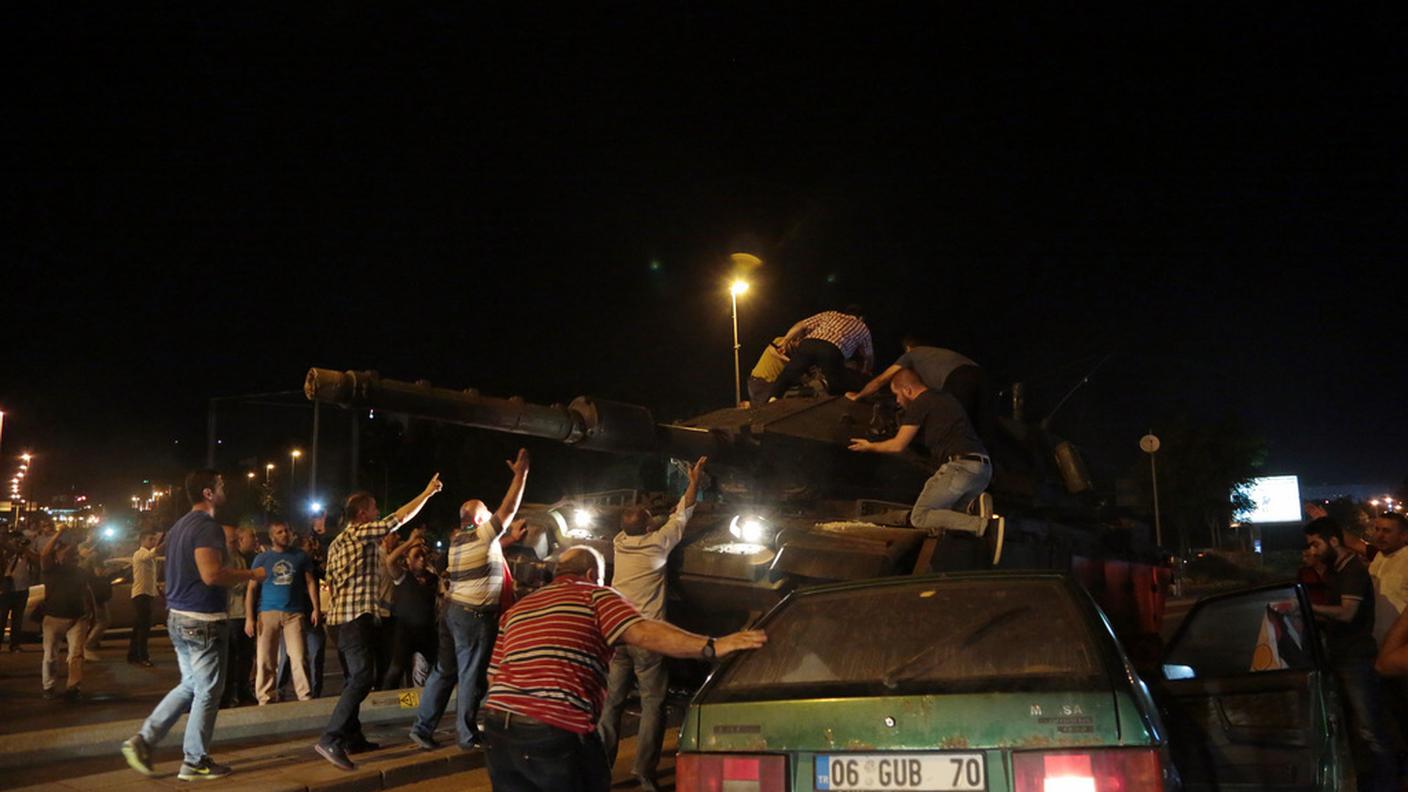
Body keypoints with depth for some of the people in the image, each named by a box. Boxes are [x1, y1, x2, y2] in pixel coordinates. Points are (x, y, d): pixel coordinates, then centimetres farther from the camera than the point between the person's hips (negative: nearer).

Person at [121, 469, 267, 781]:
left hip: (178, 616, 9)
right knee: (208, 691, 2)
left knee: (190, 685, 19)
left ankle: (144, 740, 13)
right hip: (204, 621, -9)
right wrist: (251, 574, -16)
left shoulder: (180, 525, 14)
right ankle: (195, 762, 10)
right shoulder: (207, 526, -17)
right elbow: (211, 574, -28)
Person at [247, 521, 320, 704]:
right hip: (267, 613, 0)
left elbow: (310, 582, 11)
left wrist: (316, 608, -1)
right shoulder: (262, 558, 7)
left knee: (299, 658, -5)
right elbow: (252, 588, 5)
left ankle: (306, 697, -1)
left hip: (294, 613, 0)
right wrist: (249, 617, -3)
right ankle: (266, 700, 9)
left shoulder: (300, 556, 11)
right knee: (265, 661, 1)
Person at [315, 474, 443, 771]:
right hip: (357, 616, -10)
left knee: (354, 678, 14)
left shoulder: (337, 543, 18)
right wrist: (428, 492, 3)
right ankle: (330, 740, -22)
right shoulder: (362, 532, -9)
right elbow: (401, 517, -6)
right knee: (361, 679, -15)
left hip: (342, 615, 10)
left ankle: (352, 737, 18)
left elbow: (331, 581, 20)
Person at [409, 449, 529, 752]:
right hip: (475, 614, -8)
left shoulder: (458, 539, 13)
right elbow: (508, 509, -10)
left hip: (452, 610, 8)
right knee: (471, 677, 0)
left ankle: (422, 727, 13)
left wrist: (512, 537, 19)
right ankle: (467, 736, 8)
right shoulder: (481, 533, -10)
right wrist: (521, 474, -6)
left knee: (444, 671, 12)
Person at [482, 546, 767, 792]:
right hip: (556, 732, -6)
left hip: (498, 728, 6)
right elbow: (642, 633, -13)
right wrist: (711, 647, -18)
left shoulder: (517, 609, 23)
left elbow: (493, 676, 19)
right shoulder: (594, 596, 4)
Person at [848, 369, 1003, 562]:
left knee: (919, 517, -4)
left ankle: (985, 525, -22)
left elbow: (898, 445, 1)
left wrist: (870, 447, 19)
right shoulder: (944, 399, 27)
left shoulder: (920, 404, 1)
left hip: (960, 466, -9)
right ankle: (977, 501, -6)